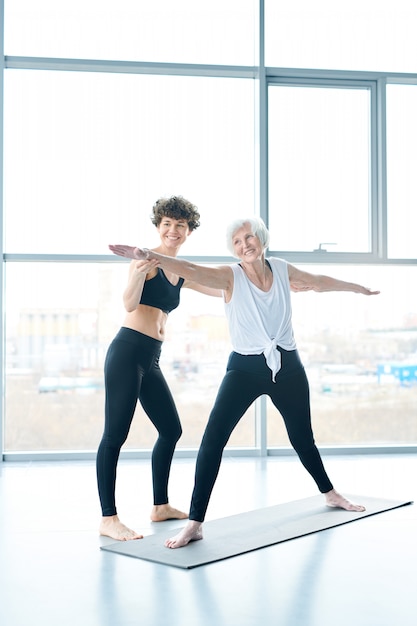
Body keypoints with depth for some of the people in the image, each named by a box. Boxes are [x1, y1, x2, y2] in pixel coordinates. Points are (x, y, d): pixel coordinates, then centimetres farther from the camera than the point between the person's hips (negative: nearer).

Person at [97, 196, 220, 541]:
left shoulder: (182, 273, 17)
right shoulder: (147, 259, -7)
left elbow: (224, 288, 29)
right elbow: (130, 304, -20)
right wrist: (138, 273, -39)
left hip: (151, 360, 9)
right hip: (128, 351, -9)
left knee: (171, 430, 13)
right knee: (115, 434, -8)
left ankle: (161, 505, 26)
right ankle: (108, 519, -3)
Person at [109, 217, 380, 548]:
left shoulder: (283, 269, 2)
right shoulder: (230, 276, -10)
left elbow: (320, 281, 19)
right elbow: (192, 270, -27)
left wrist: (357, 287, 34)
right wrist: (150, 256, -44)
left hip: (287, 366, 3)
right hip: (244, 368, -3)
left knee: (302, 437, 17)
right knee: (213, 439, -15)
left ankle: (331, 494, 44)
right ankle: (194, 524, -10)